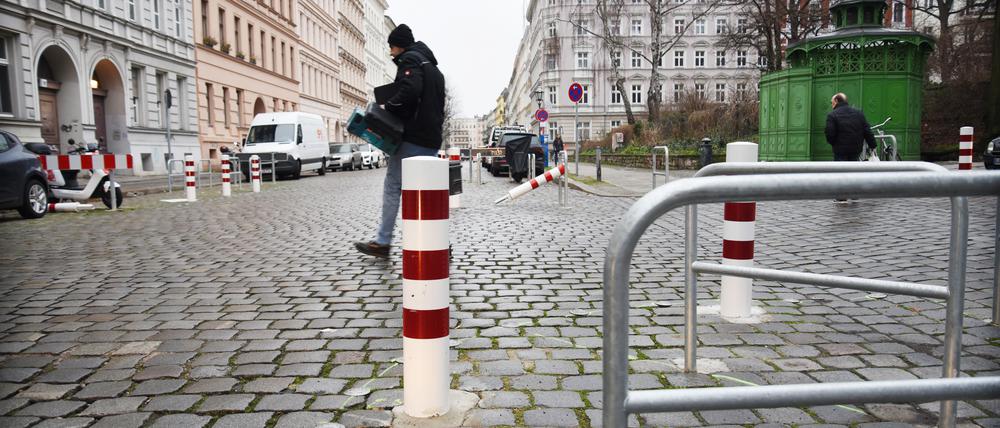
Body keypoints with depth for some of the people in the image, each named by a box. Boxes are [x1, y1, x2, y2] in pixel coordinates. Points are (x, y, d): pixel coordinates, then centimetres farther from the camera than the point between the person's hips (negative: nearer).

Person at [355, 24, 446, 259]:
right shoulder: (433, 67, 25)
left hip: (412, 137, -9)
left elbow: (409, 91, -22)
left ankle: (383, 242, -3)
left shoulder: (410, 60, -4)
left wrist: (388, 106, -11)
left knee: (393, 185, -5)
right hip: (432, 139, 9)